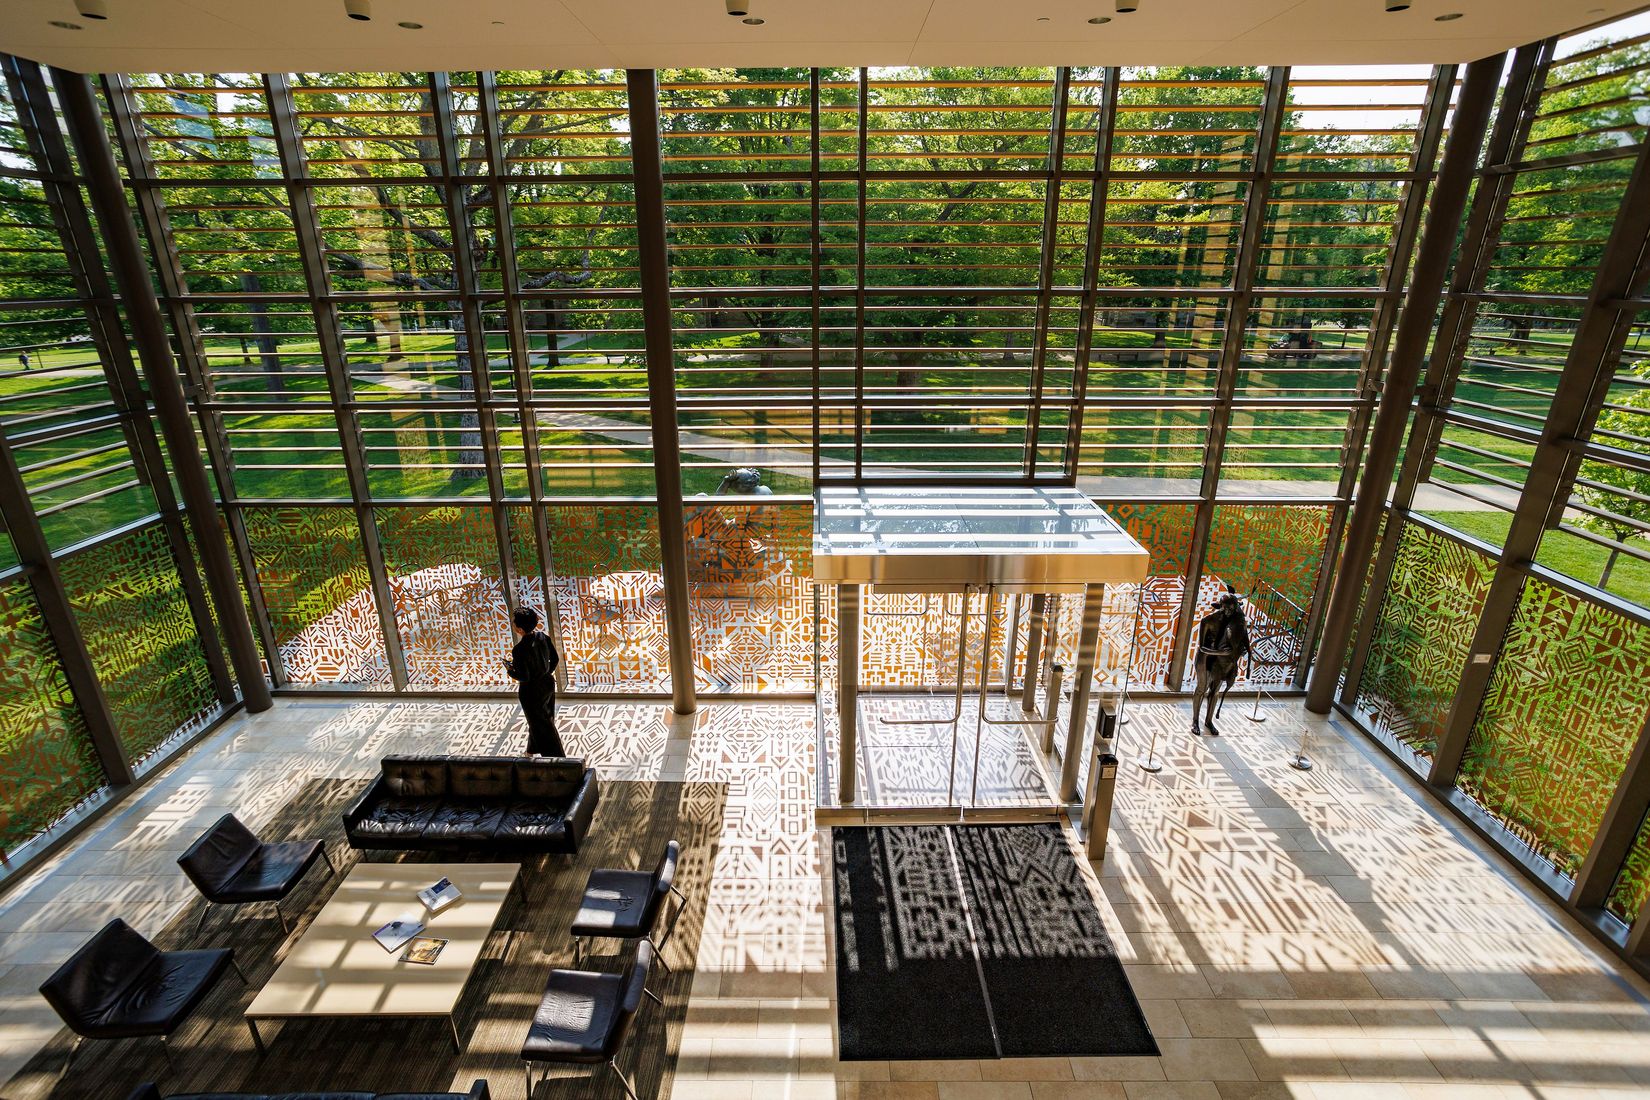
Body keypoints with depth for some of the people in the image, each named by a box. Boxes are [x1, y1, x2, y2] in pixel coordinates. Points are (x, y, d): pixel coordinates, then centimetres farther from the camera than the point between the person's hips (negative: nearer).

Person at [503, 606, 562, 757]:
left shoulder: (519, 650, -29)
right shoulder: (543, 636, -10)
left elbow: (524, 677, -23)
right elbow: (555, 659, 0)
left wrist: (510, 670, -6)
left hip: (532, 692, -7)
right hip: (548, 684, 7)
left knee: (540, 725, 11)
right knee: (545, 720, 26)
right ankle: (533, 750, 49)